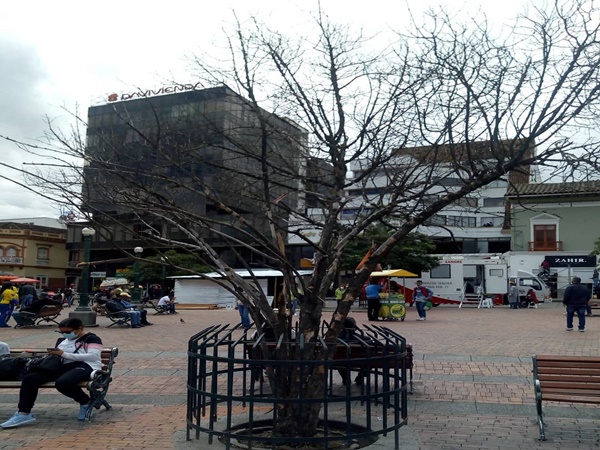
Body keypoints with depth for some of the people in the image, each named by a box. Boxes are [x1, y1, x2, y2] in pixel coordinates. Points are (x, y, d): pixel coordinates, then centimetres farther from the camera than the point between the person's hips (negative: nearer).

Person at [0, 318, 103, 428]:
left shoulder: (92, 338, 2)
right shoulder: (62, 340, 27)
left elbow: (94, 356, -13)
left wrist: (64, 354, -13)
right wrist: (52, 354, 2)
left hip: (85, 366, -8)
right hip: (62, 367, 8)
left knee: (62, 383, -40)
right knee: (29, 379, -13)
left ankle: (86, 402, -13)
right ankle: (24, 414, -11)